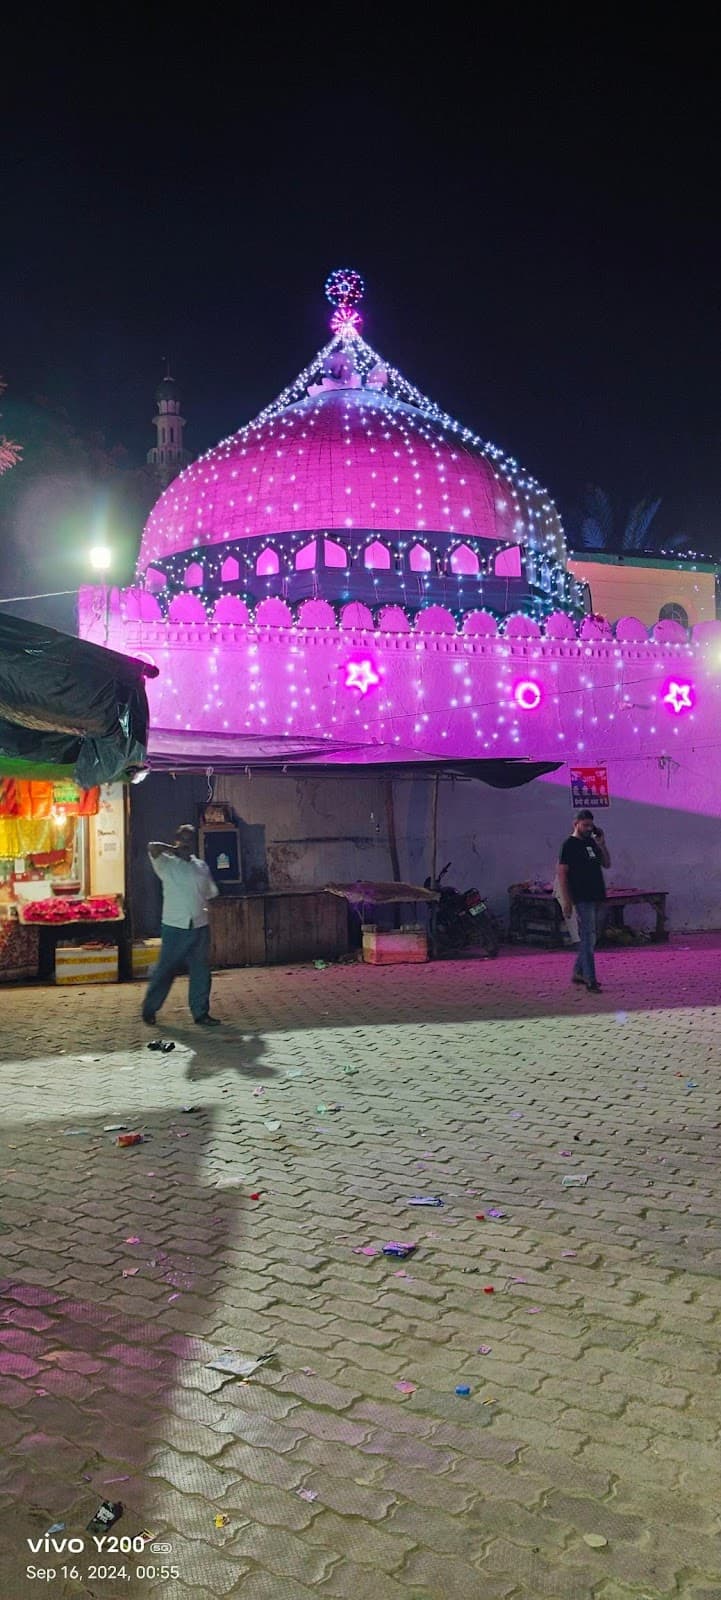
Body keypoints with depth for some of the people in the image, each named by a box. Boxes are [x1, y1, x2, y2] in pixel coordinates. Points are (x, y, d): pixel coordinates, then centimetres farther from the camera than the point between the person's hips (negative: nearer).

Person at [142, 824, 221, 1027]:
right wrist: (174, 850, -4)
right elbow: (153, 847, -18)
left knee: (201, 971, 5)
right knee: (165, 970, 2)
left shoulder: (201, 866, 12)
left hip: (200, 927, 4)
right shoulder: (167, 865, -1)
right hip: (174, 927, -4)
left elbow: (212, 892, 21)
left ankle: (201, 1013, 14)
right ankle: (149, 1010, 18)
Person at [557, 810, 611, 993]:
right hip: (582, 898, -8)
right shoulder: (570, 845, -8)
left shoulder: (591, 842, 15)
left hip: (595, 896, 8)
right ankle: (590, 980, -7)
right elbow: (562, 873, -12)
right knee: (588, 938, -9)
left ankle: (578, 973, 24)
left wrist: (602, 844, 1)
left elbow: (606, 864, 16)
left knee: (590, 937, 13)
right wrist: (566, 900, -17)